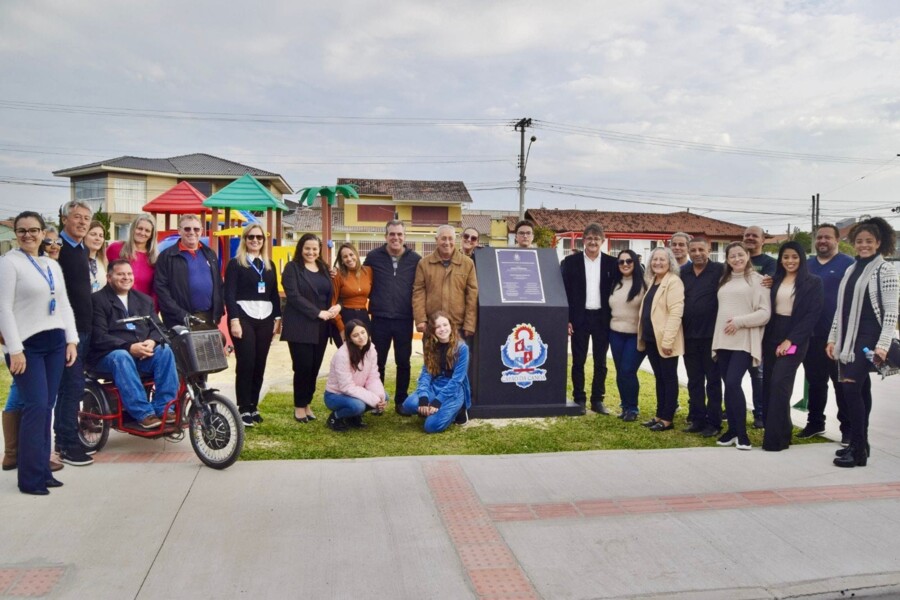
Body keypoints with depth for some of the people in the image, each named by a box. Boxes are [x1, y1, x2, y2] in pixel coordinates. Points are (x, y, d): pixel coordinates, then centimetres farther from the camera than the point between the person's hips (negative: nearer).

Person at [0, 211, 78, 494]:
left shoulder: (53, 265, 15)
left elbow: (64, 305, 16)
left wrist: (72, 340, 6)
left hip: (55, 343, 6)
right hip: (26, 345, -6)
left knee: (46, 407, 7)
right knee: (36, 405, -10)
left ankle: (43, 470, 14)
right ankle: (30, 477, -2)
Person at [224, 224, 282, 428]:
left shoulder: (269, 265, 15)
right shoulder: (235, 263, 0)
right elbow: (229, 294, -7)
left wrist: (278, 317, 8)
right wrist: (234, 319, -16)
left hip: (265, 319, 5)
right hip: (244, 317, -4)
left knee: (260, 364, 5)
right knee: (245, 363, -5)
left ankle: (253, 406, 15)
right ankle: (243, 409, 3)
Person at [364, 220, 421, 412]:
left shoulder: (415, 259, 0)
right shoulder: (374, 257, 0)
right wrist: (372, 304, 5)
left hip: (404, 319, 0)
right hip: (380, 319, 0)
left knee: (403, 362, 8)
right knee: (378, 362, 9)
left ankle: (401, 400, 19)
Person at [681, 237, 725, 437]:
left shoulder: (720, 270, -7)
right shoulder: (683, 272, 7)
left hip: (712, 334, -5)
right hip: (689, 335, 5)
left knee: (713, 380, 3)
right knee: (694, 380, 11)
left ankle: (713, 423, 10)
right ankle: (697, 419, 20)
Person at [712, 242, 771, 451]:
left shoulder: (757, 279, -1)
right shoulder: (724, 280, 15)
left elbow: (765, 313, -7)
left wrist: (739, 322, -15)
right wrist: (717, 337, 8)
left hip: (744, 341, -5)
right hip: (723, 340, 5)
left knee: (733, 383, -15)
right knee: (728, 385, 7)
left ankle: (741, 433, -3)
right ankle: (732, 430, 17)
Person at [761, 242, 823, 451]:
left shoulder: (813, 283, -2)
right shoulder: (775, 281, 11)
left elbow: (812, 314, -9)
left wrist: (790, 340, -16)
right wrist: (764, 339, 0)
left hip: (794, 339, -5)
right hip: (771, 338, 5)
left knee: (779, 384, -13)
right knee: (768, 385, 4)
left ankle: (775, 438, -5)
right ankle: (780, 430, 18)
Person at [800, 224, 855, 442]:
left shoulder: (848, 264, -3)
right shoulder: (807, 265, 11)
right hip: (811, 334, 5)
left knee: (842, 384, 4)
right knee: (815, 382, 13)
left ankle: (848, 428, 13)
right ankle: (815, 422, 25)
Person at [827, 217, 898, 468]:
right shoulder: (851, 270, 14)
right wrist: (833, 338, 14)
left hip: (867, 338, -6)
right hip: (848, 337, 6)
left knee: (851, 388, -13)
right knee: (860, 389, 10)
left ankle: (858, 450, -8)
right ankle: (860, 444, 17)